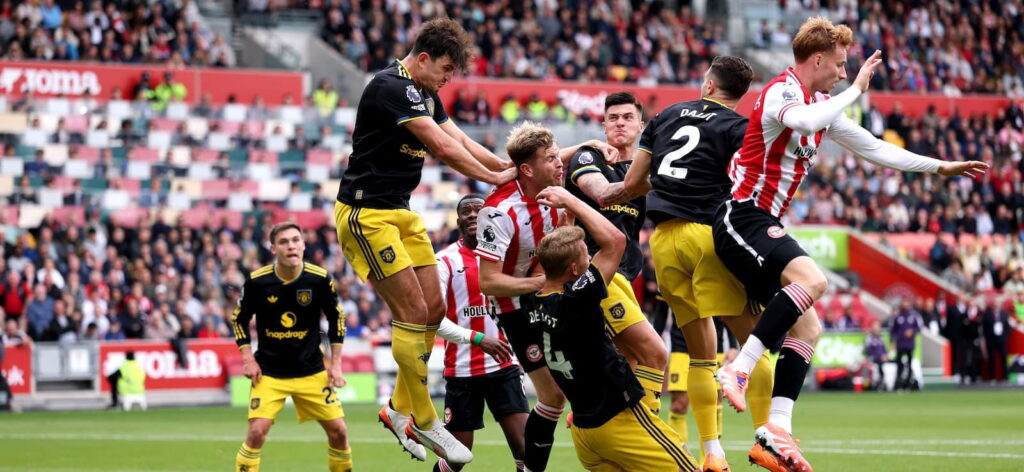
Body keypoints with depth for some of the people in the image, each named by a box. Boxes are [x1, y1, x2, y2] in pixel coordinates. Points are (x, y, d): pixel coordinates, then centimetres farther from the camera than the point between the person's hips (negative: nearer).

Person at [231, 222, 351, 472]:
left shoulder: (320, 279, -9)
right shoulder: (256, 282, -11)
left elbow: (336, 318, 6)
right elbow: (239, 319, 4)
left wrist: (336, 363, 3)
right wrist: (248, 359, -4)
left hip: (312, 371, 2)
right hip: (269, 373, -2)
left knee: (338, 431, -1)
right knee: (257, 432, -16)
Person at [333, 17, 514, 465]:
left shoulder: (425, 95, 12)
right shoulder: (392, 87, -19)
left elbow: (462, 142, 9)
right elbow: (443, 147, -22)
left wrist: (511, 167, -5)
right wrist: (495, 178, -14)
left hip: (401, 211, 10)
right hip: (367, 212, -10)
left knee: (433, 310, 5)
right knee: (413, 311, -11)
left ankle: (399, 409, 16)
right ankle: (423, 423, -3)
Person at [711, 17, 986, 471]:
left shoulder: (821, 105, 18)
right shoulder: (782, 92, -12)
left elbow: (872, 148, 28)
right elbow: (805, 122, -36)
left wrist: (940, 166, 29)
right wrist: (856, 89, -23)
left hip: (763, 226, 10)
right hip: (743, 217, -10)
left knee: (806, 326, 0)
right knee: (811, 279, -32)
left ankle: (777, 426, -7)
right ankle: (739, 368, -31)